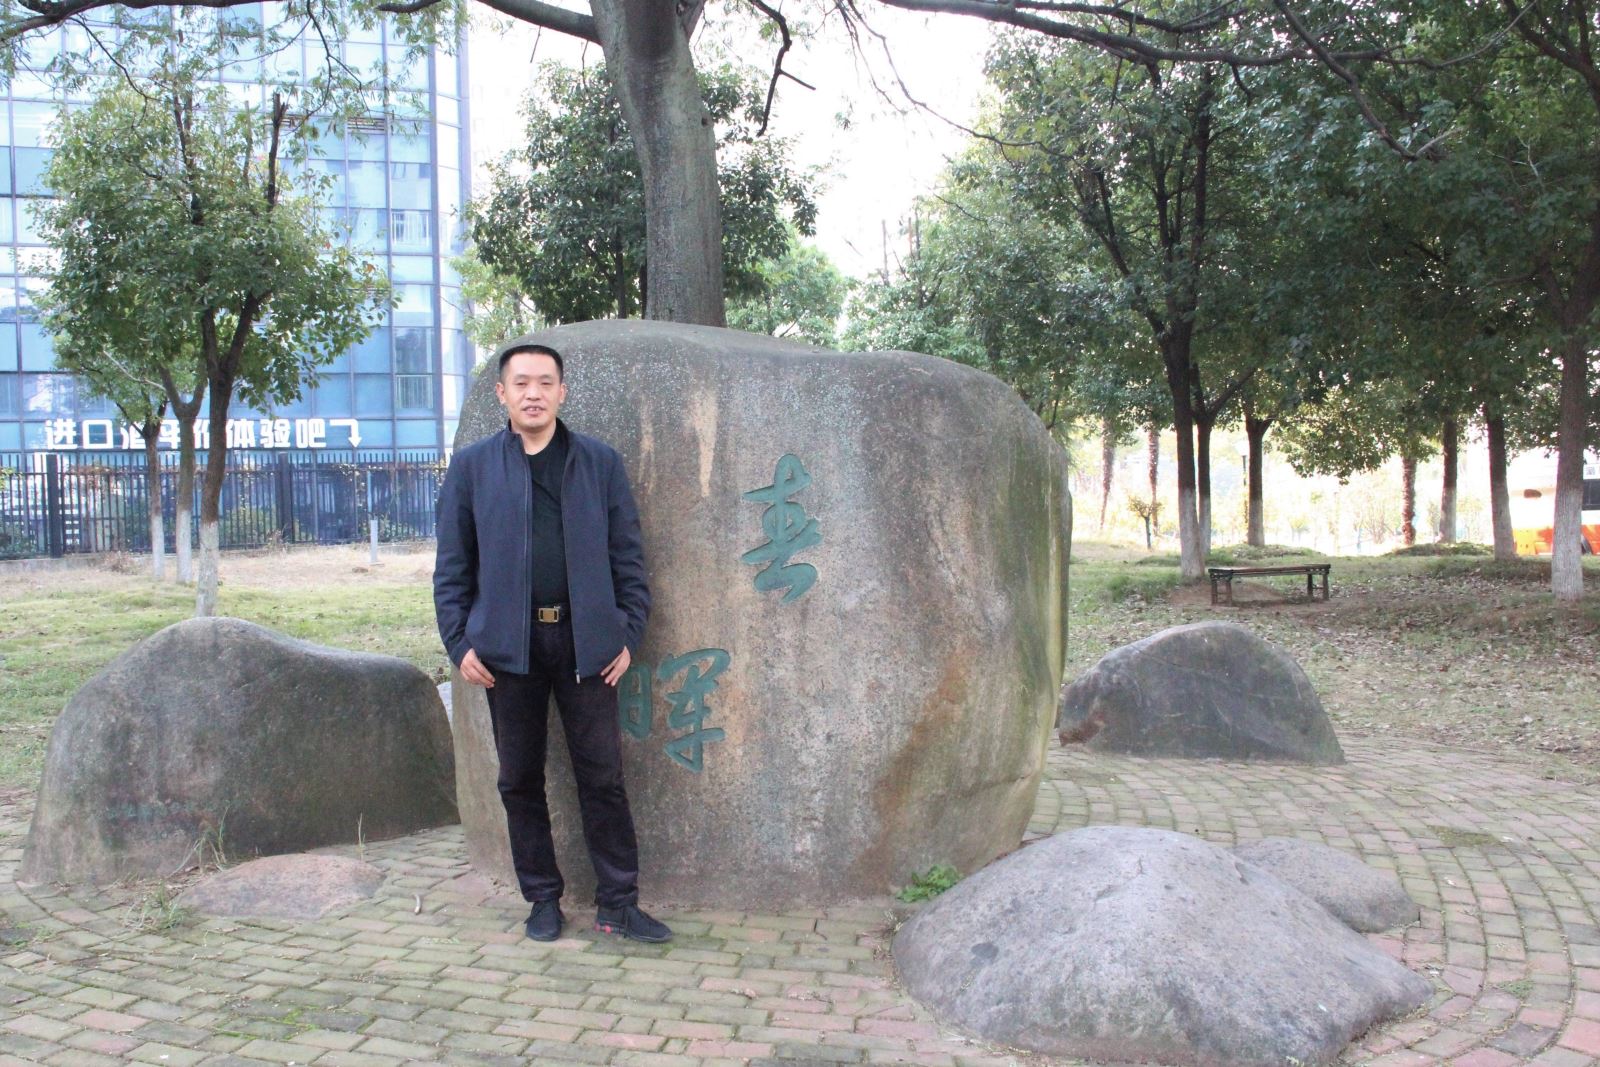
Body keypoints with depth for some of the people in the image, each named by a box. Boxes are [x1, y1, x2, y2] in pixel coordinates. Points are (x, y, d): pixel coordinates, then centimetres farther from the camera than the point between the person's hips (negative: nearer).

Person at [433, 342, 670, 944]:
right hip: (508, 644, 1)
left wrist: (628, 634, -1)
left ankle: (618, 904, 13)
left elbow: (626, 555, 6)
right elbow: (452, 566, 6)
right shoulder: (472, 466, 6)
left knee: (602, 776, 2)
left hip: (585, 641, 0)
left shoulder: (600, 463, 6)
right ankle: (543, 899, 23)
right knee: (520, 779, 9)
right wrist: (459, 643, -2)